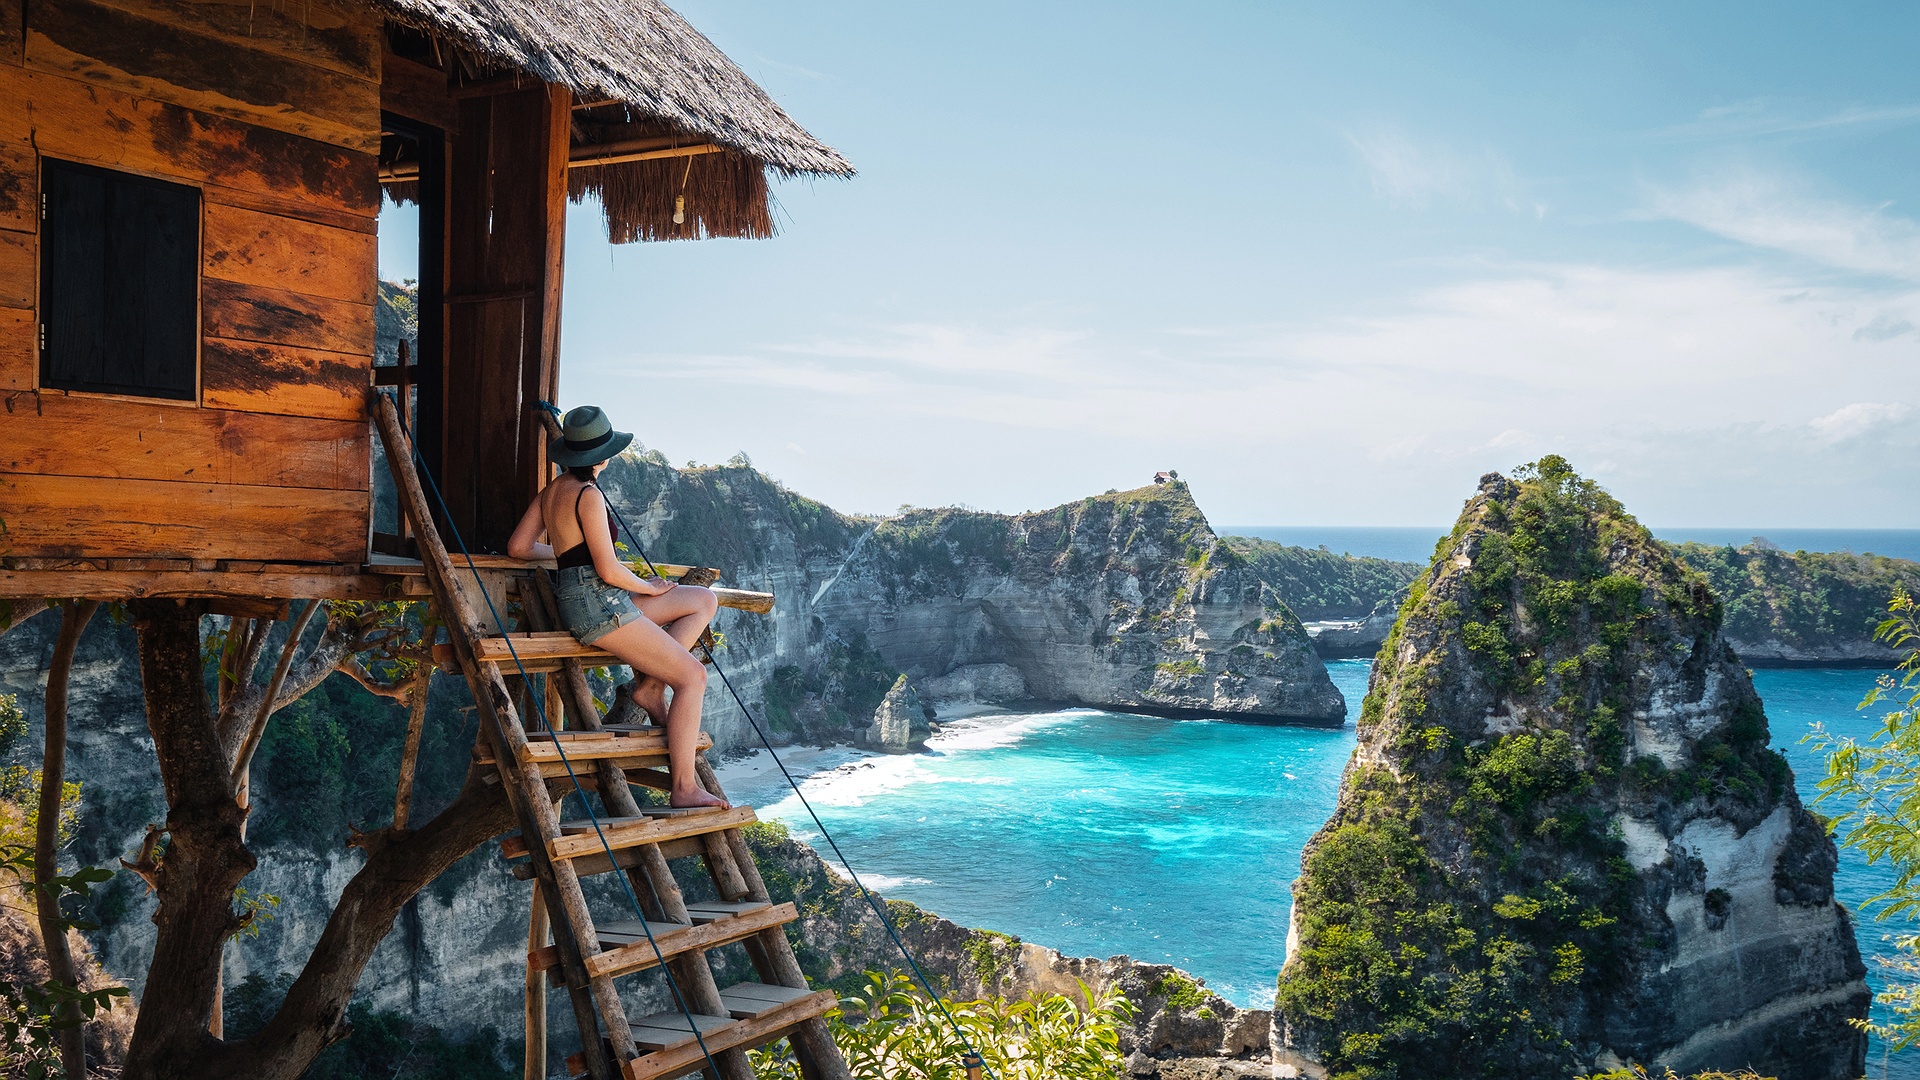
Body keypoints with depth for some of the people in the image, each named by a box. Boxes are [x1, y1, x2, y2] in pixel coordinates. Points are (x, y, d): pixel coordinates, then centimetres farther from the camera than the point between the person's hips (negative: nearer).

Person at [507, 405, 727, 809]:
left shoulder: (553, 490, 13)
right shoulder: (588, 495, -14)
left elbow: (518, 547, 19)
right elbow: (608, 570, -17)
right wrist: (648, 587, 0)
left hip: (580, 599, 10)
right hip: (597, 601, -10)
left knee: (704, 600, 13)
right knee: (692, 676, -9)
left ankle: (650, 685, 1)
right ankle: (684, 788, -11)